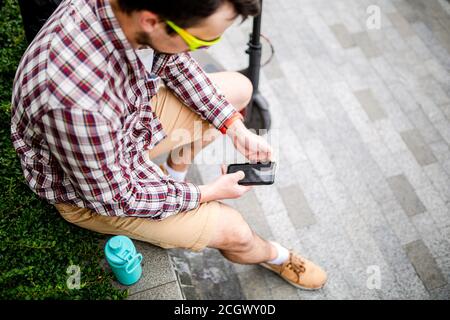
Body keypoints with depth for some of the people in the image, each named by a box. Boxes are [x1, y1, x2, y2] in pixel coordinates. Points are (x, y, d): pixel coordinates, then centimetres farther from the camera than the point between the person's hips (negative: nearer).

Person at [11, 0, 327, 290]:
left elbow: (175, 63, -3)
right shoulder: (77, 99, -43)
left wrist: (236, 128, -7)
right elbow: (112, 198, -27)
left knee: (239, 87, 7)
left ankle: (174, 171, 21)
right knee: (230, 230, -7)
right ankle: (272, 255, 29)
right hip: (90, 189, -6)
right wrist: (204, 193, -16)